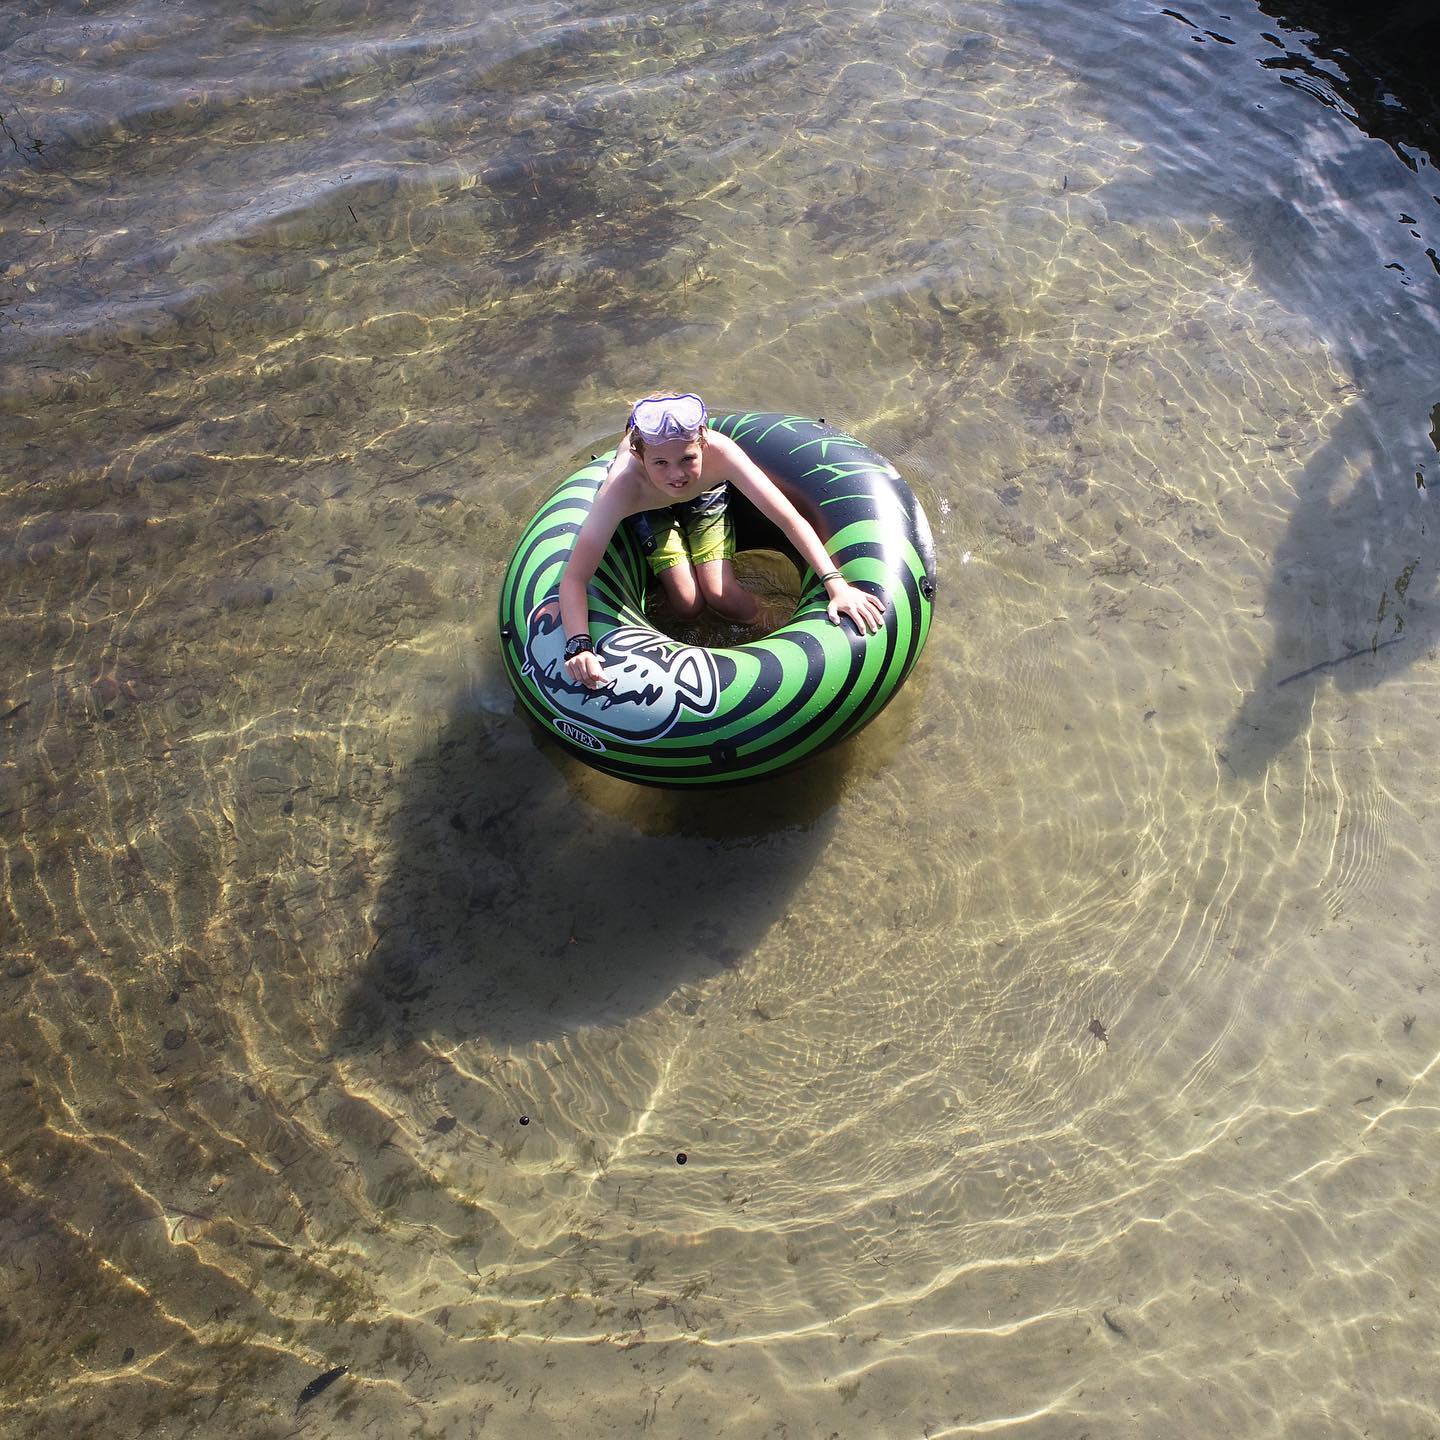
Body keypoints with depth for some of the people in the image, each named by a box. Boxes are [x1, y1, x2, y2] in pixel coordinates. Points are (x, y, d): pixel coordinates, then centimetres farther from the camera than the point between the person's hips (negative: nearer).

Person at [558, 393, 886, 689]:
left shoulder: (719, 452, -43)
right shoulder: (623, 486, -46)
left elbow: (789, 518, -40)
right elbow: (574, 577, -45)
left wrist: (836, 583, -51)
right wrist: (579, 646, -61)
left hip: (704, 495, 1)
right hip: (651, 508, -1)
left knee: (720, 596, -11)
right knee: (688, 606, -8)